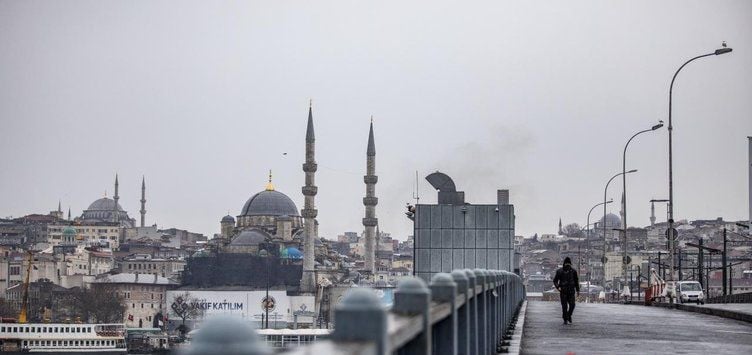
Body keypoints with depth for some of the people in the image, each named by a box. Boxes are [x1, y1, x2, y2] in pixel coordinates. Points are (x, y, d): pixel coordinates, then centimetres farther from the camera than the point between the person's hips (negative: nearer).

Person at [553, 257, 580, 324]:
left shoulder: (573, 271, 6)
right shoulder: (559, 271, 0)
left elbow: (576, 281, 16)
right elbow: (555, 281, 5)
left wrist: (578, 290, 14)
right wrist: (558, 287, -12)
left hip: (571, 291, 1)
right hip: (563, 291, -1)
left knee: (572, 305, -8)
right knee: (564, 306, -3)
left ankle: (569, 315, 18)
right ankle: (565, 319, 7)